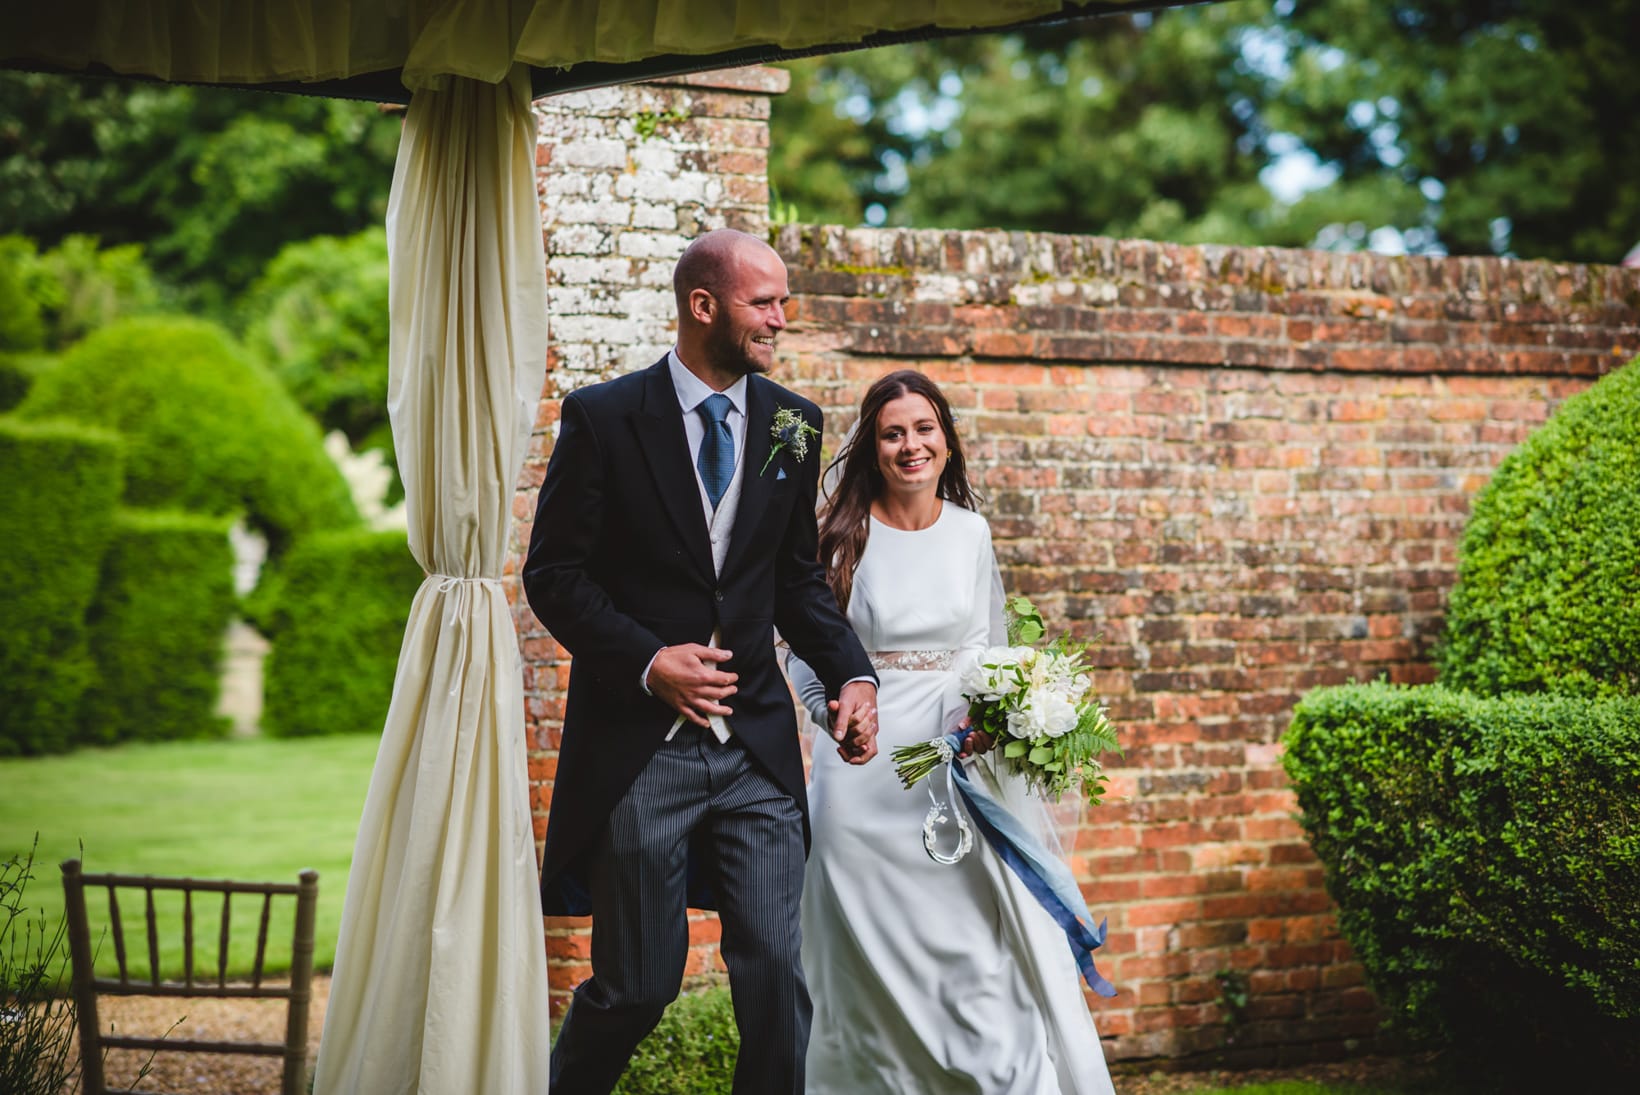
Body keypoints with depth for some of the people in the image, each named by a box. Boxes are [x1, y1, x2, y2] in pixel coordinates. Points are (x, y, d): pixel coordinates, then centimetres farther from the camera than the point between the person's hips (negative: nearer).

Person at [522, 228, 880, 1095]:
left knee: (777, 978, -3)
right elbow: (552, 574, -4)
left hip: (757, 748, 3)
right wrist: (647, 659, -16)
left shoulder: (793, 425, 7)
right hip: (639, 743, -3)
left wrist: (851, 674, -1)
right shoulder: (603, 418, -5)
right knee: (637, 987, 4)